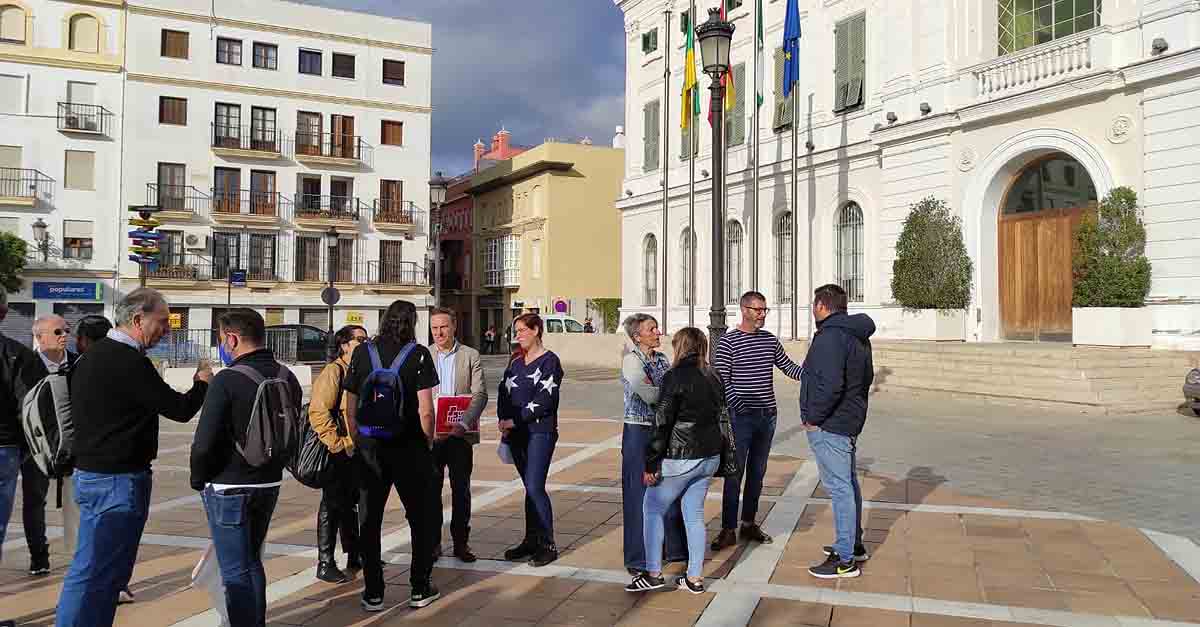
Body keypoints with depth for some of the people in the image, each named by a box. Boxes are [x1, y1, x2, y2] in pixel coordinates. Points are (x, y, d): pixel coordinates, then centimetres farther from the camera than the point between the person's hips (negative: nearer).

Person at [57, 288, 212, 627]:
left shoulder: (96, 355, 12)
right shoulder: (128, 361, -20)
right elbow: (180, 409, -16)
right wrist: (202, 382, 2)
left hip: (92, 474, 10)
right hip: (117, 481, -10)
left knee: (111, 572, 17)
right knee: (93, 574, -4)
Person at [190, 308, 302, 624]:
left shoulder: (227, 380, -18)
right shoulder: (287, 377, 2)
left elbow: (204, 444, -19)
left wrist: (198, 479, -3)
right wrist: (272, 466, 15)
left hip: (229, 489, -7)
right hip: (269, 485, 7)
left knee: (236, 572, 3)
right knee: (252, 561, 23)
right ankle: (257, 621, 33)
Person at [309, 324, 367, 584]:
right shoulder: (334, 372, -14)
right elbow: (318, 412, -22)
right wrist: (337, 444, -21)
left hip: (358, 451, 8)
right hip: (338, 453, -8)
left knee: (351, 504, 18)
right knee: (332, 506, 1)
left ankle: (354, 556, 29)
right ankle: (325, 564, 10)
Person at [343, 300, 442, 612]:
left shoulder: (362, 353, 1)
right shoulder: (418, 354, -8)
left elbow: (350, 410, 3)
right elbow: (425, 411, -13)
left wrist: (359, 443, 14)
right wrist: (428, 440, 3)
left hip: (369, 448, 3)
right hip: (409, 447, -2)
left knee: (369, 520, 12)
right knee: (421, 517, 12)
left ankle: (373, 593, 19)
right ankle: (420, 589, 18)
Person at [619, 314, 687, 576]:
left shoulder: (661, 358, 11)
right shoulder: (631, 360, -11)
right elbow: (649, 396, -20)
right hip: (639, 432, -6)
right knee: (641, 494, 1)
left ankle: (674, 548, 27)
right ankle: (638, 559, 13)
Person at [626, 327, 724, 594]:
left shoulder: (676, 377, -15)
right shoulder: (714, 378, 7)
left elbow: (663, 422, -16)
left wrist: (650, 463, -13)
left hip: (680, 457, -7)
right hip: (709, 457, 7)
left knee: (653, 509, 7)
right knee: (694, 514, 14)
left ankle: (653, 573, 8)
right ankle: (695, 577, 17)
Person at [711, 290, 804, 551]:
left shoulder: (770, 339, 10)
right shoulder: (728, 341, -7)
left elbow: (788, 366, 14)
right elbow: (722, 380, -10)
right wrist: (740, 407, -17)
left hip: (767, 416, 6)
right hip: (741, 417, -6)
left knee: (757, 473, 13)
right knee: (735, 473, -2)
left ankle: (749, 524, 24)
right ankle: (728, 529, 5)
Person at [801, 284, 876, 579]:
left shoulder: (830, 336, -21)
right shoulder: (858, 336, 12)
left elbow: (830, 384, -29)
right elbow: (867, 377, 21)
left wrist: (813, 417, -19)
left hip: (829, 426, -11)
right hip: (851, 421, 11)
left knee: (839, 488, -5)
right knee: (849, 484, 20)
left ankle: (845, 560, 0)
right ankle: (854, 544, 34)